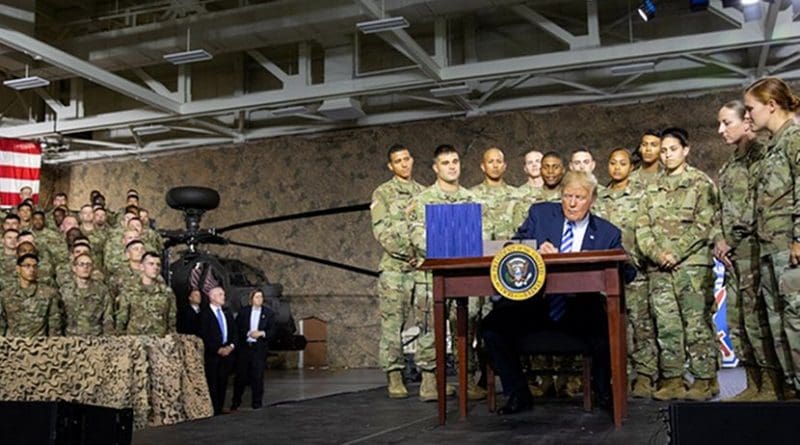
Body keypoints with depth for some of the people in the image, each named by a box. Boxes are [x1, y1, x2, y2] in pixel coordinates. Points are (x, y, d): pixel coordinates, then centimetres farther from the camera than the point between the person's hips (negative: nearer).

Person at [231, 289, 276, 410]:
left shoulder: (268, 313, 5)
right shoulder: (243, 312, 6)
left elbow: (272, 331, 2)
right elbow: (237, 329, 5)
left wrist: (261, 333, -14)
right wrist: (248, 333, -9)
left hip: (259, 348, 0)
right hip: (244, 347, 1)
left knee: (257, 375, 0)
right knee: (241, 374, 5)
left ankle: (257, 402, 10)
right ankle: (236, 402, 18)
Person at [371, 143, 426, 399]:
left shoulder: (424, 192, 18)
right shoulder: (383, 193, 7)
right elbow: (381, 230, -4)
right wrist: (404, 253, -14)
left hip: (423, 266, 3)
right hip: (394, 266, -3)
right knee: (392, 323, -4)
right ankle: (394, 377, -1)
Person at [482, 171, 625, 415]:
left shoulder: (608, 234, 7)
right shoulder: (540, 214, 8)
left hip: (579, 312, 0)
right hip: (534, 305, 1)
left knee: (607, 331, -29)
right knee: (493, 326, -22)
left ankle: (604, 391, 4)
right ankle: (518, 394, -1)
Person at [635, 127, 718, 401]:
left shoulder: (701, 183, 3)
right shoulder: (653, 189, 18)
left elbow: (703, 224, -6)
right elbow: (642, 227, 10)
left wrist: (675, 252, -14)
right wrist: (656, 253, -7)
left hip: (692, 263, -5)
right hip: (658, 267, 5)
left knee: (697, 323, -5)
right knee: (666, 325, 3)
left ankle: (704, 380, 2)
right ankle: (672, 380, 8)